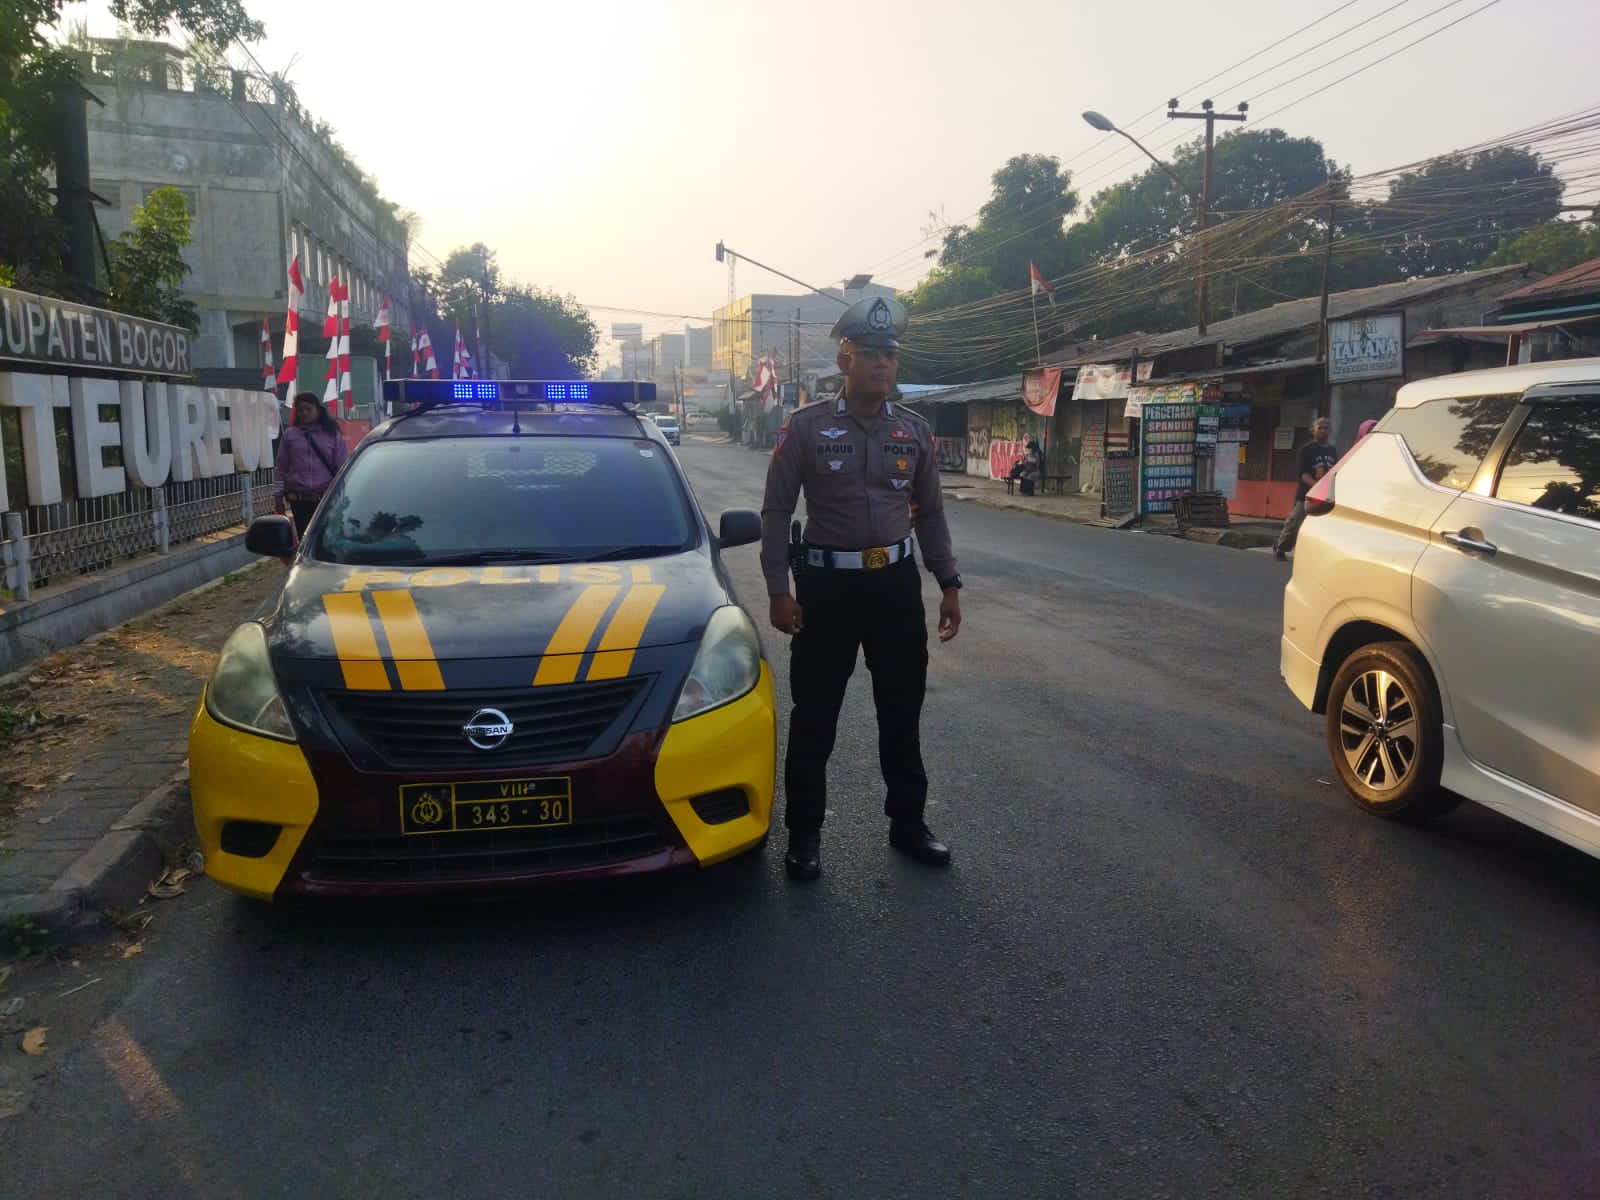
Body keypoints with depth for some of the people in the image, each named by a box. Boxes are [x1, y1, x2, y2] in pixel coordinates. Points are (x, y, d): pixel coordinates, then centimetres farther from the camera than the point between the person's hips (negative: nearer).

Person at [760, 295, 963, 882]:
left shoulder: (915, 431, 5)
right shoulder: (807, 426, -5)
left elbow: (930, 513, 13)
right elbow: (776, 511, -3)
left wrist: (949, 584, 8)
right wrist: (778, 590, -10)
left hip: (897, 581, 3)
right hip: (827, 584, -3)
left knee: (902, 712, 13)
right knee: (814, 717, 4)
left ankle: (907, 821, 29)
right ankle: (804, 833, 19)